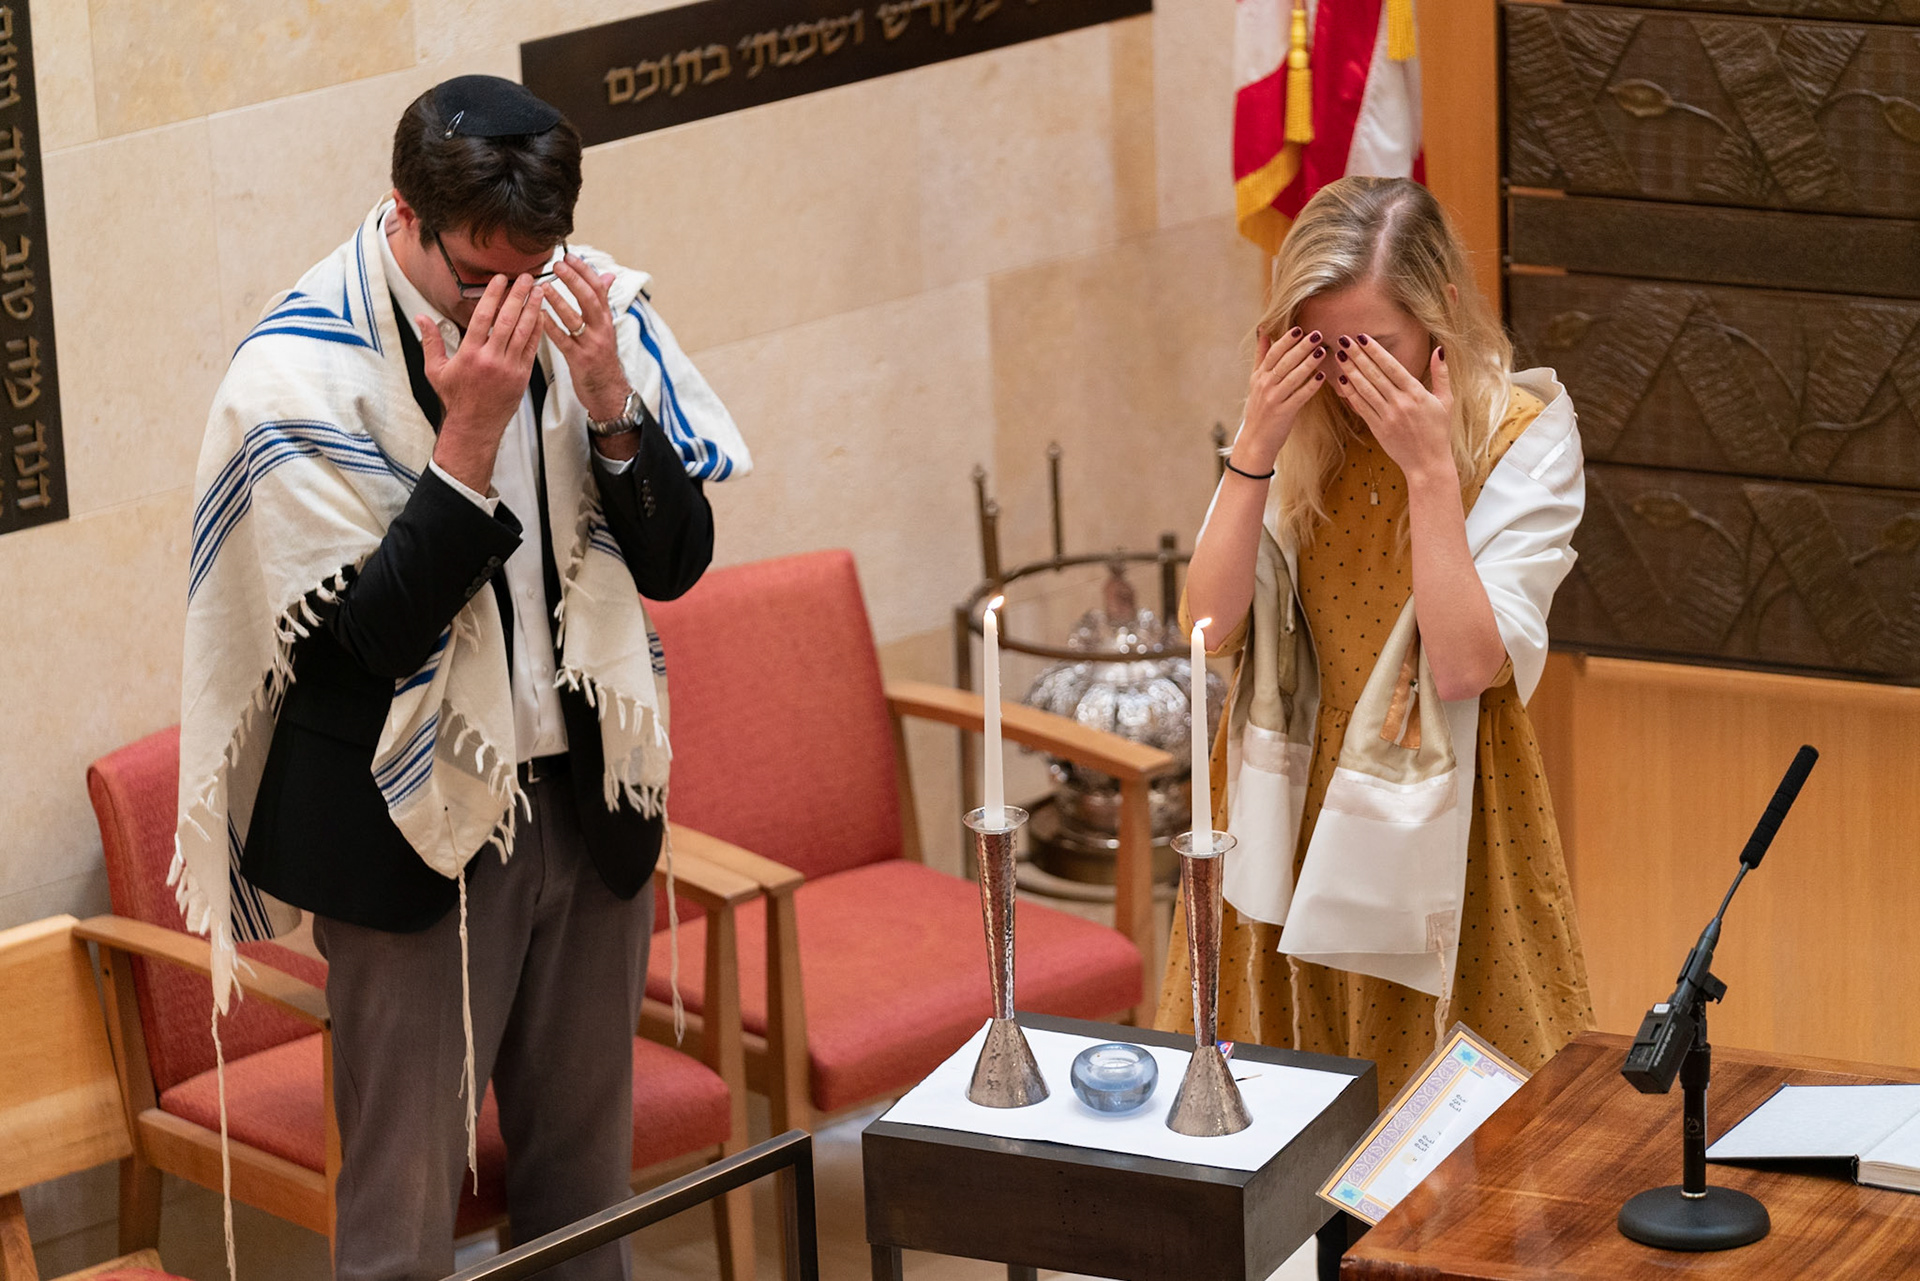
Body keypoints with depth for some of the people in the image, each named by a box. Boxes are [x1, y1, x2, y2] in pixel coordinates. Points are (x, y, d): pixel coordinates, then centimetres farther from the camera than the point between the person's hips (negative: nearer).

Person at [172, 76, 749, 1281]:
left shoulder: (591, 307, -4)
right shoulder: (299, 368, -16)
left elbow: (678, 560, -2)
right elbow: (379, 630, -20)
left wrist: (609, 403, -18)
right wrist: (471, 435, -28)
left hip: (589, 799, 5)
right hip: (416, 825, -5)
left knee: (588, 1170, 16)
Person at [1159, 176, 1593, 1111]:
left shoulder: (1522, 431, -10)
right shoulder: (1297, 424, 2)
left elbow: (1466, 665, -19)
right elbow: (1210, 628, -8)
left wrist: (1430, 470, -23)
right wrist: (1256, 449, -15)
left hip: (1433, 819, -3)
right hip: (1292, 813, 4)